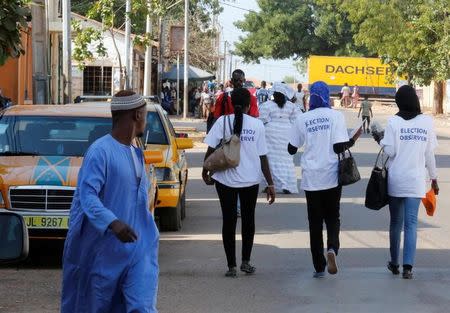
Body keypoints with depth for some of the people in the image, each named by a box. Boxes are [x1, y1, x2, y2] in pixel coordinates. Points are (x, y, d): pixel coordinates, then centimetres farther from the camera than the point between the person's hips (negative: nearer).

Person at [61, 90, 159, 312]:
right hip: (104, 250, -6)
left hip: (138, 247, 6)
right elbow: (87, 195, -24)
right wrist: (112, 223, -39)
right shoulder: (100, 151, -13)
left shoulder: (136, 154, 14)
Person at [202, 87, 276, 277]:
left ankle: (231, 266, 4)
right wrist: (270, 184, 3)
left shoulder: (223, 121, -6)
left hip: (226, 179, -1)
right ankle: (246, 261, 17)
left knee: (229, 220, 6)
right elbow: (263, 157, -2)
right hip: (250, 179, 1)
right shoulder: (257, 125, -4)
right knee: (248, 219, 18)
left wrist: (205, 171, 9)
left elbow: (211, 149, -7)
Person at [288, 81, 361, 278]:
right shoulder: (336, 116, -5)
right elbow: (339, 147, -11)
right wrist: (352, 142, 8)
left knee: (315, 221, 9)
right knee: (332, 217, 13)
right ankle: (332, 248, -16)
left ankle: (319, 267, 9)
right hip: (331, 176, -1)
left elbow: (292, 149, 6)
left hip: (311, 178, 1)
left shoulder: (302, 119, 0)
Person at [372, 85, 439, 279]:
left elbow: (390, 151, -9)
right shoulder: (427, 122, 0)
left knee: (396, 222, 13)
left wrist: (380, 139, 11)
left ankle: (394, 263, 23)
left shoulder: (394, 122, -6)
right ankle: (408, 266, -11)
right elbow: (430, 153, 3)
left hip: (396, 180, 0)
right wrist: (434, 178, 12)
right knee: (411, 223, 0)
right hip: (416, 181, 0)